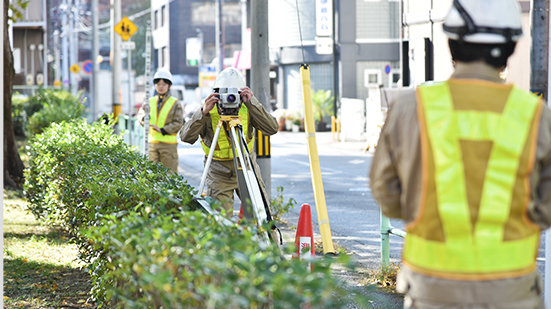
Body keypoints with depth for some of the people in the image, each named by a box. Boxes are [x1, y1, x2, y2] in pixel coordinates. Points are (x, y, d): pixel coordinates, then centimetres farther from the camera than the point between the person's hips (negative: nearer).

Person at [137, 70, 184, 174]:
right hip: (152, 142, 3)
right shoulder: (150, 102, 13)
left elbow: (178, 123, -5)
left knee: (170, 173, -5)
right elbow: (140, 115, 10)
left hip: (168, 143, -3)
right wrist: (143, 117, -14)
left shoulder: (175, 103, 3)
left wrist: (163, 130, -17)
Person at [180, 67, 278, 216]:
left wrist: (252, 103, -27)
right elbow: (186, 137, -21)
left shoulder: (247, 108, -8)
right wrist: (203, 113, -33)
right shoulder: (208, 109, -12)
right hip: (219, 175, -2)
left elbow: (272, 129, -19)